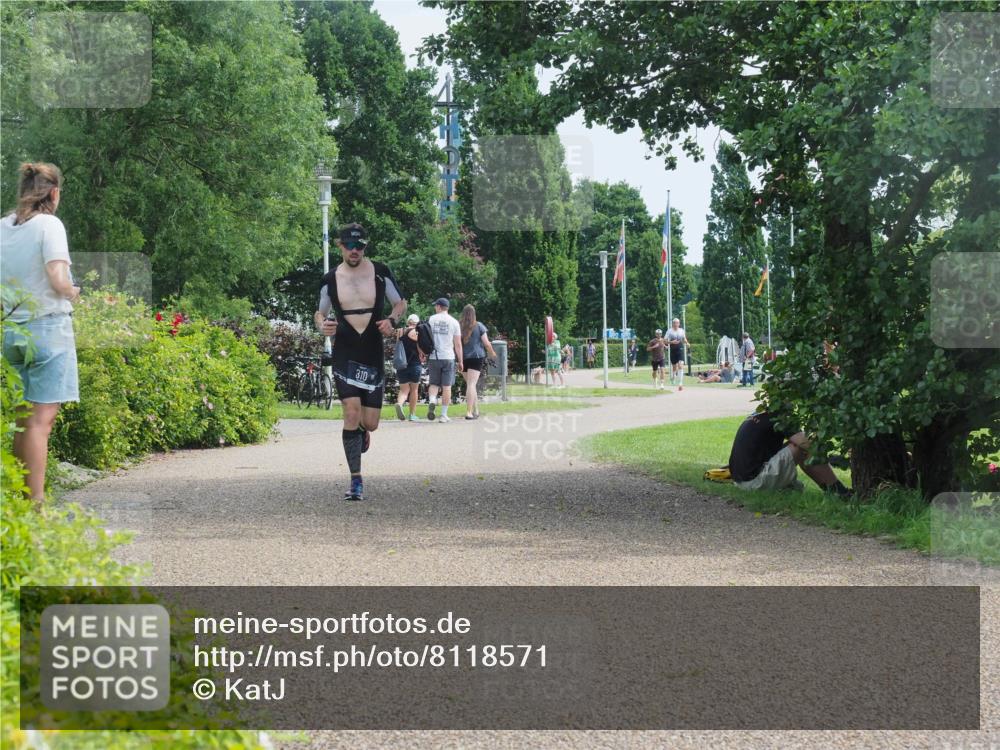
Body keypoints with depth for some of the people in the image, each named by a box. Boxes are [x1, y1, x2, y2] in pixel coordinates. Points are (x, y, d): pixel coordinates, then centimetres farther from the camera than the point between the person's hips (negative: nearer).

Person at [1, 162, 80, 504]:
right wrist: (73, 293, 2)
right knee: (42, 419, -6)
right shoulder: (48, 225, -9)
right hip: (47, 327, -6)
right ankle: (36, 502, -8)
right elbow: (58, 281, -17)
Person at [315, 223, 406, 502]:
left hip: (373, 356, 1)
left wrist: (392, 319, -12)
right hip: (344, 355, -1)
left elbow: (401, 303, 10)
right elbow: (320, 313, 14)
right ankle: (356, 481, -8)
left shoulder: (381, 273, -1)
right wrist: (322, 325, -9)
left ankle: (361, 430, 43)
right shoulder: (330, 280, 1)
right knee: (352, 413, -16)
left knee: (370, 423, 2)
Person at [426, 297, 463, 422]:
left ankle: (432, 400, -15)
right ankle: (444, 415, 3)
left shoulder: (430, 319, 2)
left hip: (433, 357, 1)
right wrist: (460, 361, 7)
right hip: (448, 358, -1)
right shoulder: (453, 322, 2)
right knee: (446, 386, 4)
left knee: (434, 383, 14)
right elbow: (458, 344, 1)